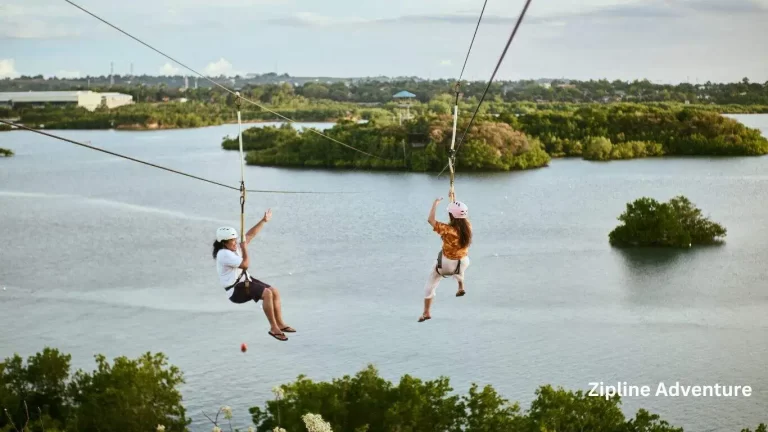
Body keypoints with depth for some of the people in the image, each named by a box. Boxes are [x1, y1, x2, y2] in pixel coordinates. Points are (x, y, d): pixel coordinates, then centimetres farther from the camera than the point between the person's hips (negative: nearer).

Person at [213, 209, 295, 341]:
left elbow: (250, 235, 12)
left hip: (246, 280, 10)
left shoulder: (234, 247, 7)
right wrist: (244, 248, -14)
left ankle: (279, 324, 6)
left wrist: (264, 221, 11)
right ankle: (273, 328, -21)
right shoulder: (224, 254, -21)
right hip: (236, 289, -10)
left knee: (275, 291, 2)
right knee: (267, 293, -26)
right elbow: (245, 264, -25)